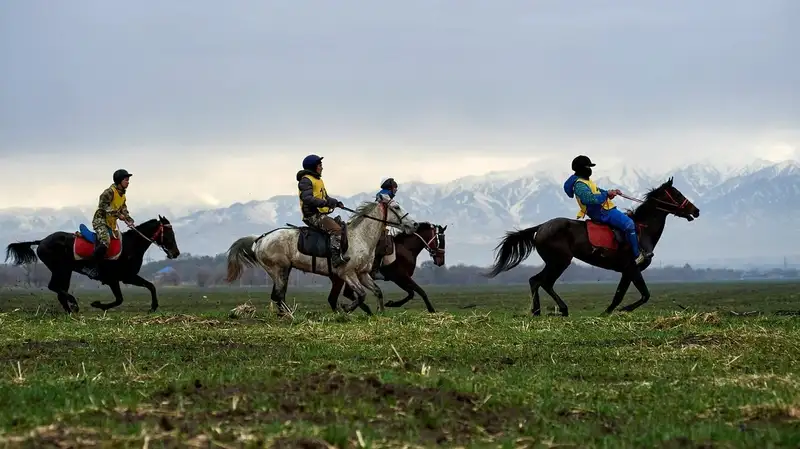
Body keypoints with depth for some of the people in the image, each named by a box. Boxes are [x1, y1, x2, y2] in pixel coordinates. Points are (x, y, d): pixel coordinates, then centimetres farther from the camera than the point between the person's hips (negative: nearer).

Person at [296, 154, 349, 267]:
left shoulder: (318, 180, 23)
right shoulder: (306, 180, -9)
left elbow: (325, 197, 28)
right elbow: (307, 198, -23)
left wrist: (336, 202, 8)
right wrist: (325, 203, -30)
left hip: (321, 214, 11)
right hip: (313, 215, -10)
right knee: (336, 229, -27)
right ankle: (336, 257, -35)